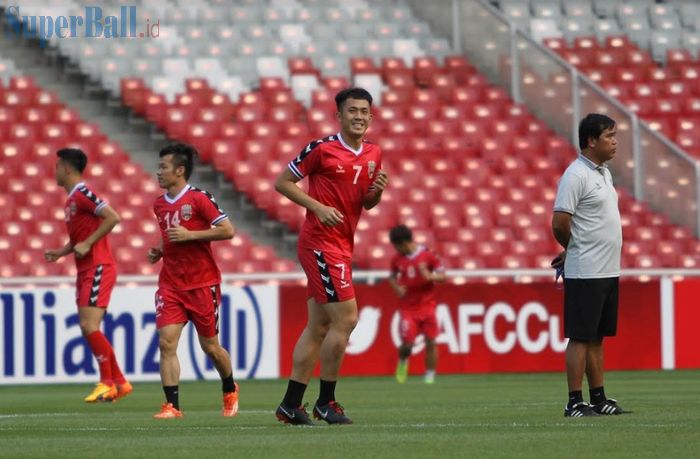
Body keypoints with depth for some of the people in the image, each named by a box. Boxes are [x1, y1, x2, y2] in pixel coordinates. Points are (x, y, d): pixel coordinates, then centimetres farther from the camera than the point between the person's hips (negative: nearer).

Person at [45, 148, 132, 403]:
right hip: (85, 271, 10)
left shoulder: (82, 194, -12)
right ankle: (119, 382, 13)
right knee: (88, 329, 8)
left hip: (98, 269, -10)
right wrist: (60, 252, 12)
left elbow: (113, 217, -22)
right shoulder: (71, 200, 18)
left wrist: (87, 244, -20)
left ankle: (107, 382, -7)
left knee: (89, 326, -14)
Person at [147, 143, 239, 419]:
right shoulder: (159, 205, 10)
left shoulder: (199, 198, -9)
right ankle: (172, 405, -13)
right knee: (166, 342, -13)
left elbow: (228, 230, -14)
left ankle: (230, 390, 34)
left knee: (210, 346, 7)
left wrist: (189, 235, -19)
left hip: (202, 284, -5)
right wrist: (159, 251, 6)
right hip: (170, 284, 5)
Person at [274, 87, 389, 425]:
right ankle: (325, 403, -3)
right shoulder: (321, 149, -10)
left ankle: (290, 404, 15)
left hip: (342, 245, 8)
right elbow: (282, 182, -5)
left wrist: (376, 191, -2)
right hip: (321, 243, -8)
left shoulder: (373, 155, 11)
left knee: (319, 326, 9)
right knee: (345, 319, -12)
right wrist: (318, 206, -16)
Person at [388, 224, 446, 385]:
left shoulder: (428, 255, -6)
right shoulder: (397, 259, 1)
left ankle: (430, 376, 8)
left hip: (427, 305, -1)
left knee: (430, 341, -3)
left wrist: (431, 276, -22)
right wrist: (396, 287, -5)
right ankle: (403, 362, 24)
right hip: (408, 307, 1)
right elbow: (392, 277, 16)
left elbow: (442, 275, -2)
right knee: (407, 343, -9)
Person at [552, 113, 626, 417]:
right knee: (581, 337, -5)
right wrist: (574, 250, 1)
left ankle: (598, 399, 15)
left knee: (597, 337, 11)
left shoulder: (604, 172, 14)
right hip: (585, 272, -8)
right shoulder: (576, 175, -14)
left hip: (608, 271, 8)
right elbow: (559, 224, -17)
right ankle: (575, 403, -3)